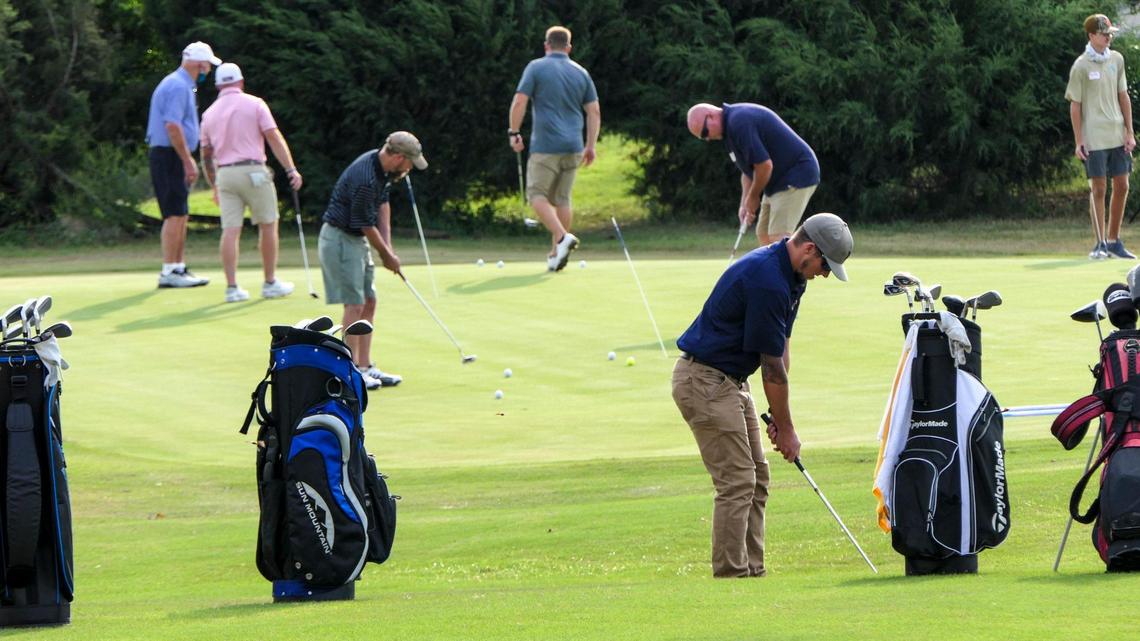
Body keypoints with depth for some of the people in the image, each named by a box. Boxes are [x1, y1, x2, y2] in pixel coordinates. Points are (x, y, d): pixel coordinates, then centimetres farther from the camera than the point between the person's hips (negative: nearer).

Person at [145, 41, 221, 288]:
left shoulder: (180, 84, 19)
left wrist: (188, 160, 25)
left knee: (180, 215, 12)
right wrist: (188, 161, -20)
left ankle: (179, 267, 15)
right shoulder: (179, 87, -15)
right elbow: (173, 126, -23)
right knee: (175, 214, -10)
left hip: (171, 155, 11)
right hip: (170, 156, -11)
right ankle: (169, 272, -11)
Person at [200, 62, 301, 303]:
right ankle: (270, 283, 11)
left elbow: (206, 155, 16)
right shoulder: (254, 104, 0)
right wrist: (292, 170, -9)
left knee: (230, 231, 1)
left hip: (225, 174, 4)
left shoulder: (210, 113, 12)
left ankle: (232, 287, -6)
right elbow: (274, 138, -8)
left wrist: (215, 187, 26)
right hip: (253, 172, -4)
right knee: (268, 225, 9)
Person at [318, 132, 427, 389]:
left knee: (369, 302, 9)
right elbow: (366, 225, -19)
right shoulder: (365, 179, -28)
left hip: (356, 240, 10)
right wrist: (387, 255, -4)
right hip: (340, 239, -10)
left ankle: (365, 366, 12)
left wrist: (388, 248, 4)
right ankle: (352, 371, -6)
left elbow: (383, 205, 11)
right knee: (355, 304, -10)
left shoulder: (382, 169, 2)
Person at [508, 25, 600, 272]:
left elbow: (519, 102, -9)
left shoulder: (536, 68, -2)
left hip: (545, 147, -5)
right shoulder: (580, 73, 11)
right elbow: (594, 111, 9)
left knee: (537, 195, 0)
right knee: (562, 198, 12)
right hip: (573, 148, 5)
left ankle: (562, 236, -22)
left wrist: (514, 133, 1)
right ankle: (557, 253, 10)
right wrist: (591, 145, 14)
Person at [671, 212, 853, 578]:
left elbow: (782, 346, 11)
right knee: (736, 481, -11)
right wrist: (786, 429, -9)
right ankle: (729, 579, -9)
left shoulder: (789, 276, 7)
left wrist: (778, 418, 6)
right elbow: (772, 366, -19)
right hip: (705, 380, -10)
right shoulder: (766, 280, -26)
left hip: (731, 380, 10)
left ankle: (752, 574, 14)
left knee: (756, 479, 10)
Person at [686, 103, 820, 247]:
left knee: (778, 238, -16)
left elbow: (764, 165, -25)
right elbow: (748, 168, 19)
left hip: (796, 177, -11)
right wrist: (745, 203, 8)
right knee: (764, 235, 13)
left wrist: (753, 197, -8)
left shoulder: (740, 123, -22)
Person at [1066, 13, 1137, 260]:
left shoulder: (1116, 60, 8)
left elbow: (1123, 97, 12)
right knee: (1098, 189, -3)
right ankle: (1100, 244, 2)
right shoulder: (1081, 66, -6)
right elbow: (1075, 105, -5)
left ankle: (1114, 241, 15)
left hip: (1117, 136, 5)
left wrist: (1129, 132, 7)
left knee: (1121, 186, 5)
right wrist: (1078, 142, -8)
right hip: (1094, 139, -5)